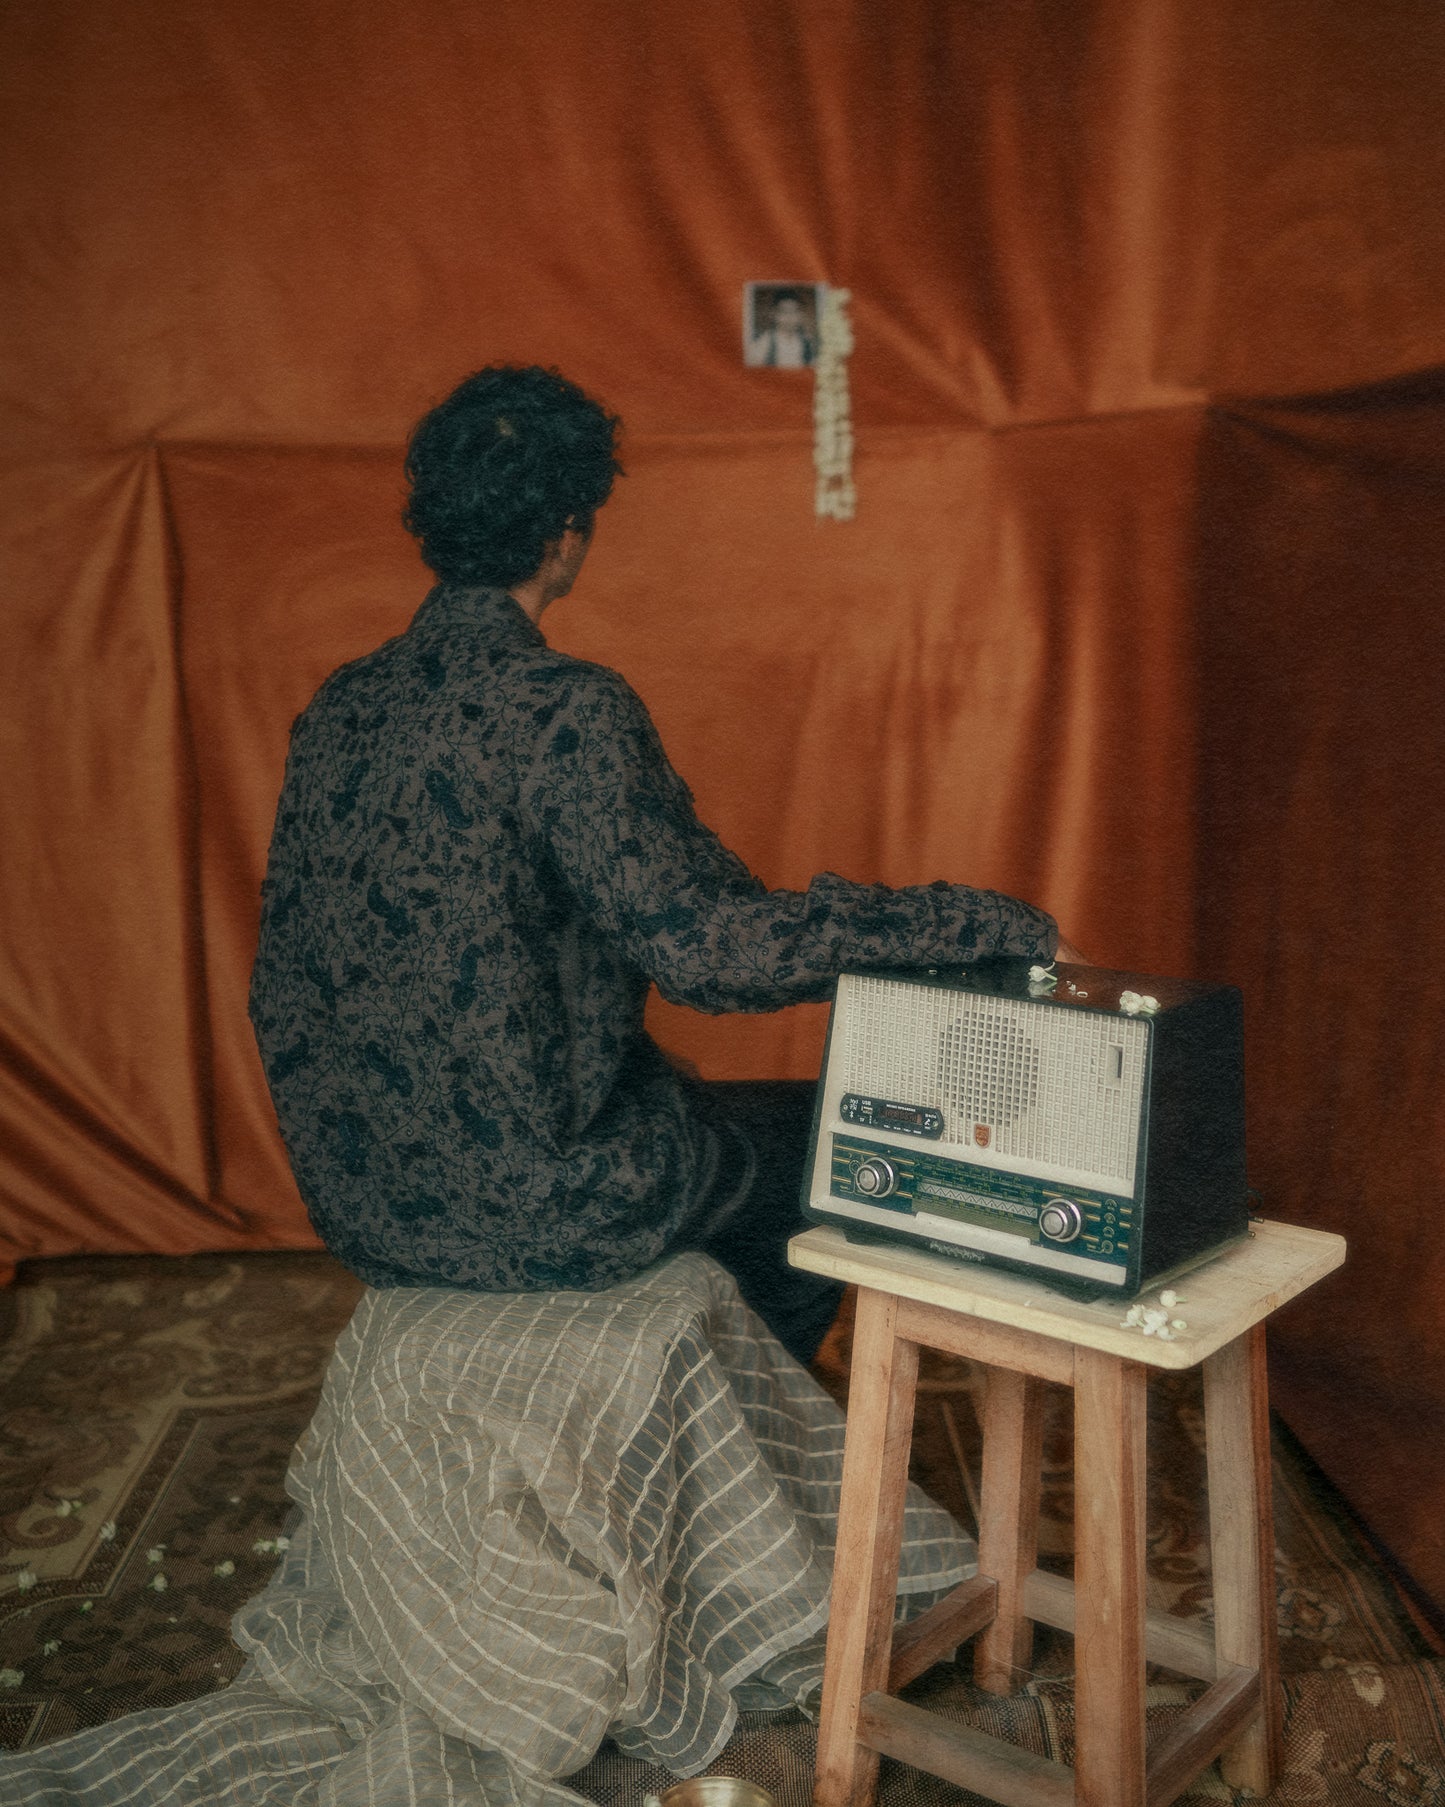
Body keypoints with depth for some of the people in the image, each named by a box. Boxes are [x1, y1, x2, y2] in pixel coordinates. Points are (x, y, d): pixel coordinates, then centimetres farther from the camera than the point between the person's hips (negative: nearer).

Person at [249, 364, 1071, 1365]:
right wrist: (971, 922, -21)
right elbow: (707, 946, -28)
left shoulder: (341, 706, 2)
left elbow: (283, 989, 9)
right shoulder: (565, 710, -21)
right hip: (531, 1210, -8)